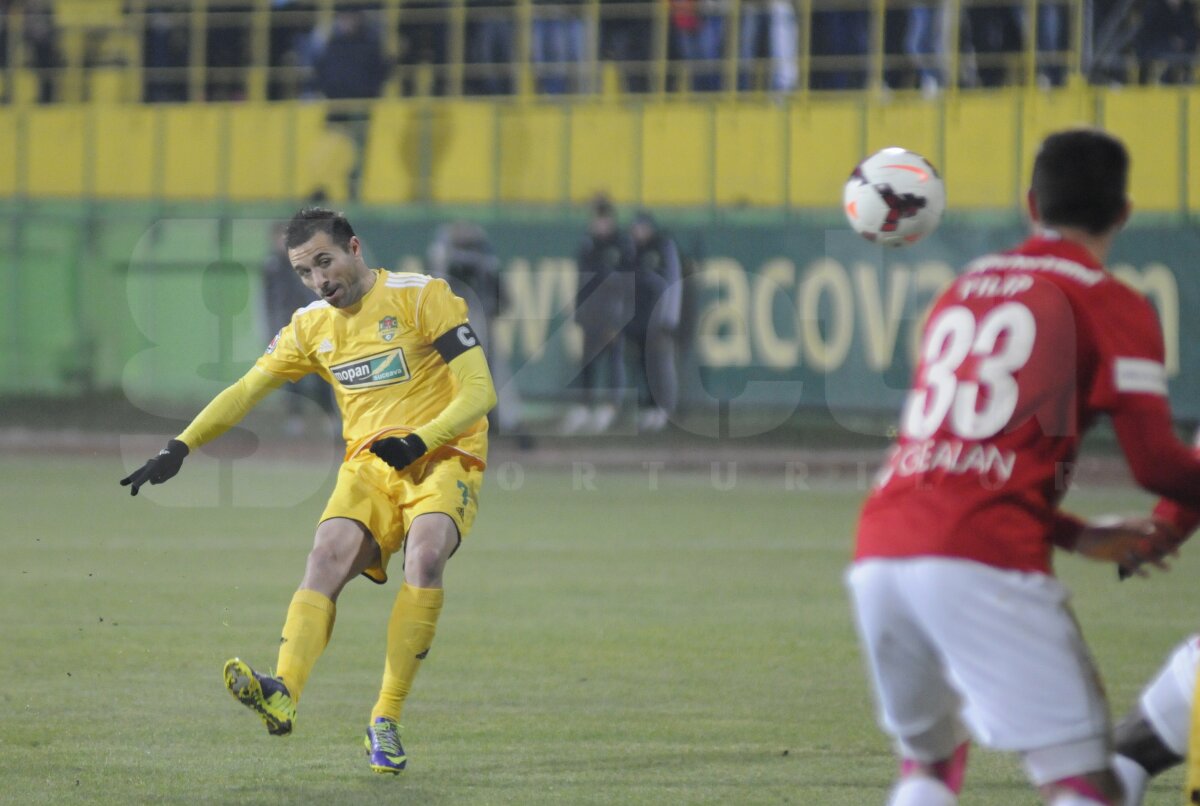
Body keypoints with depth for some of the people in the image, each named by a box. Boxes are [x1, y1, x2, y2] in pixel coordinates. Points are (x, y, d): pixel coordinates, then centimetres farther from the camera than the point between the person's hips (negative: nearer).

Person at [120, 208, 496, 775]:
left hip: (443, 457, -4)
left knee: (424, 556, -31)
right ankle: (283, 694, -45)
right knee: (328, 553, -24)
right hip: (368, 464, 4)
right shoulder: (311, 327, 11)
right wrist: (178, 449, 4)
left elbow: (479, 392, -10)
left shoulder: (421, 297, -6)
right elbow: (245, 391, 16)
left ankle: (386, 720, -26)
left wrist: (420, 441, -25)